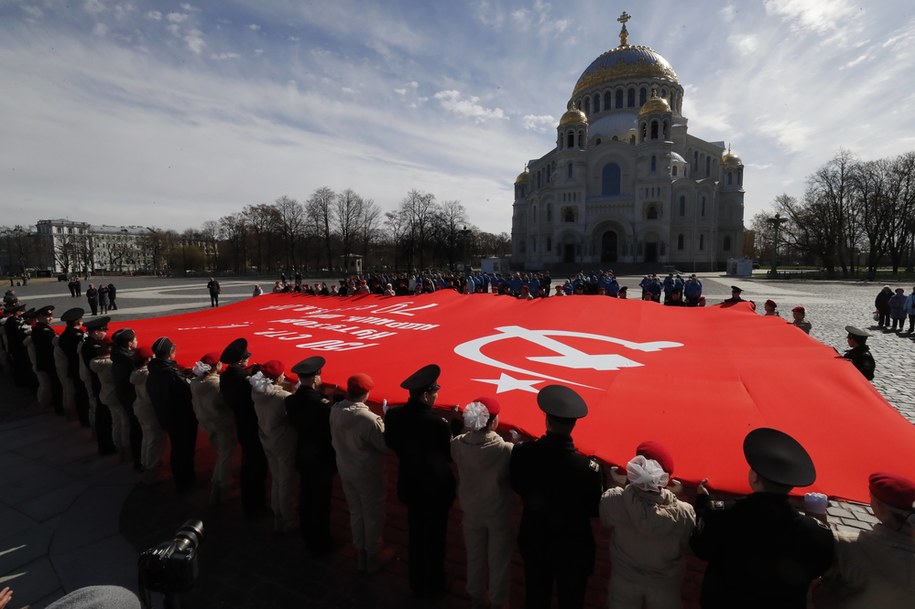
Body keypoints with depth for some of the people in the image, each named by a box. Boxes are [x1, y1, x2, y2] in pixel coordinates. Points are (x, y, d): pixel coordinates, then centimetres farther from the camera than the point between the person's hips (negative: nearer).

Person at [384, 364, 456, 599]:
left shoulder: (393, 415, -15)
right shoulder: (438, 423, -32)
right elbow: (450, 455, -17)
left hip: (410, 484, 5)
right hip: (435, 489, -5)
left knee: (416, 535, 27)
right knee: (434, 539, 19)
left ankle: (417, 583, 48)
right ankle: (432, 587, 41)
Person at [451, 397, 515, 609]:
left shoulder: (457, 444, -21)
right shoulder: (506, 450, -32)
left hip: (471, 510, 4)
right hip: (498, 512, -3)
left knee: (474, 556, 26)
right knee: (498, 559, 22)